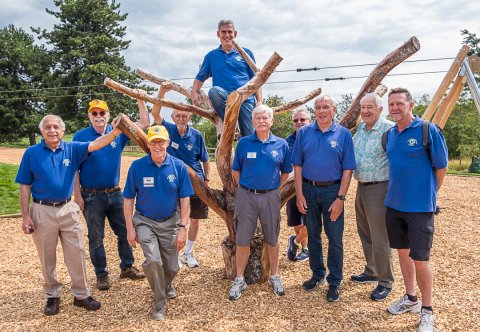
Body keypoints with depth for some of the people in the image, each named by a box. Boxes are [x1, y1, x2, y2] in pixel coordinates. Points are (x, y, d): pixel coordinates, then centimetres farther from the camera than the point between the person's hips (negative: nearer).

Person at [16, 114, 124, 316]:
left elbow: (95, 145, -17)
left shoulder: (72, 149, -1)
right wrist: (25, 216, -6)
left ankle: (81, 295, 21)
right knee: (47, 257, 12)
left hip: (68, 209, 1)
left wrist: (115, 131, -35)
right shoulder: (31, 153, -4)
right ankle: (52, 296, 30)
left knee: (77, 254, 6)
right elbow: (25, 186, -2)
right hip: (42, 211, -1)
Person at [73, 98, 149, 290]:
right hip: (92, 196, -3)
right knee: (96, 238, 8)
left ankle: (127, 267, 29)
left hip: (115, 193, 3)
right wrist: (77, 195, -11)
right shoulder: (81, 136, -6)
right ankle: (101, 275, 22)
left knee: (125, 231, 11)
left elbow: (144, 124, -1)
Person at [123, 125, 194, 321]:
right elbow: (128, 200, -3)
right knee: (153, 261, -20)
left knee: (172, 267, 8)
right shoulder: (137, 166, -10)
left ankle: (166, 285, 46)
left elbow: (185, 199, -5)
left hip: (170, 222, 1)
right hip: (145, 221, -1)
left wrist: (182, 227, -10)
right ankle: (159, 303, 4)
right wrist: (130, 228, -6)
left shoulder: (178, 166, -9)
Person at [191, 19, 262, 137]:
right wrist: (194, 93, -3)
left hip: (246, 98, 0)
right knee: (214, 91, -34)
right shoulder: (211, 56, 17)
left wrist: (259, 101, -2)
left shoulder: (246, 53, 14)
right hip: (223, 98, 0)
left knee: (249, 137, -11)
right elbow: (200, 77, 18)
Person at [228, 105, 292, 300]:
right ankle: (239, 280, 19)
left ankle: (274, 277, 29)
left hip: (270, 197, 1)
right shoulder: (244, 143, 0)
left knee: (272, 240, 12)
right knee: (242, 240, 5)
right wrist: (245, 188, 4)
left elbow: (285, 172, 10)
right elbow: (235, 171, 7)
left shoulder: (281, 144, 1)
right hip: (246, 196, 0)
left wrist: (275, 189, 6)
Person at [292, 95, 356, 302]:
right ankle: (317, 274, 31)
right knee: (313, 236, 14)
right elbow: (297, 165, 2)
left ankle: (335, 282, 19)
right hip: (309, 190, 2)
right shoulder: (304, 133, 2)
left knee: (335, 238, 4)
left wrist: (340, 198, -12)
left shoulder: (343, 134, -2)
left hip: (333, 191, -2)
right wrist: (299, 195, -5)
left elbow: (347, 169, -5)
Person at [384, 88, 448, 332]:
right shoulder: (390, 134, 6)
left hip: (420, 207, -6)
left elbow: (441, 167, -5)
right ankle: (410, 298, 34)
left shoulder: (428, 130, -12)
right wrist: (398, 192, 14)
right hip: (394, 204, 6)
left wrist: (428, 194, 4)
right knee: (403, 252, 16)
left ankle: (427, 311, 18)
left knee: (420, 259, 0)